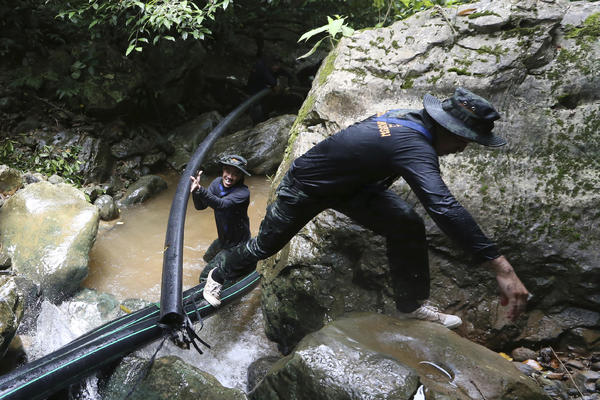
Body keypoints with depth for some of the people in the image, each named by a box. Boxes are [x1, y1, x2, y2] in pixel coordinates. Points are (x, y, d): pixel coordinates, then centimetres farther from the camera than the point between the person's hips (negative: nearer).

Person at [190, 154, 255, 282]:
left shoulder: (243, 192, -26)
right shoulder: (217, 182, -7)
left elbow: (223, 205, -42)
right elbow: (200, 206, -10)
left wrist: (201, 190, -56)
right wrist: (195, 191, -30)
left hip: (238, 246, -7)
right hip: (222, 240, 7)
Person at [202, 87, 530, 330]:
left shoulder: (409, 118, -10)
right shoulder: (414, 147, -37)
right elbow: (445, 208, -49)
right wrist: (500, 265, -49)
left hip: (349, 183, 8)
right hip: (304, 189, -8)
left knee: (407, 226, -8)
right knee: (264, 246, 13)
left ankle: (411, 305, 6)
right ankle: (218, 271, 43)